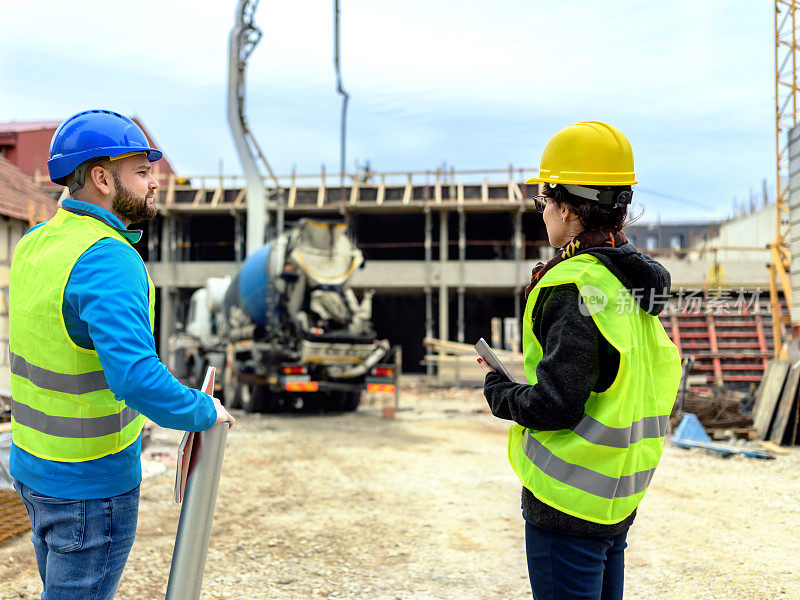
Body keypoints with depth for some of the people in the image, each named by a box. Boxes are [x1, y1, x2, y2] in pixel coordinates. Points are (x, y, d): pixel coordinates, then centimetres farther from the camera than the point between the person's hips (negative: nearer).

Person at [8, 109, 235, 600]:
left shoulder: (33, 245, 1)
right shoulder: (108, 262, -26)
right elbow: (138, 380, -37)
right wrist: (205, 412, -21)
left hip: (33, 462, 8)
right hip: (92, 484, -8)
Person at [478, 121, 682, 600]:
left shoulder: (574, 289, -21)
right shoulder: (634, 280, 7)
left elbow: (554, 407, -24)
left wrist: (497, 389, -4)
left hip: (569, 501, -9)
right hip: (620, 497, 9)